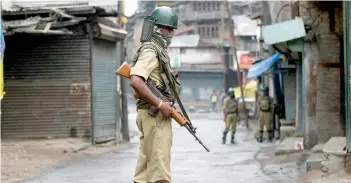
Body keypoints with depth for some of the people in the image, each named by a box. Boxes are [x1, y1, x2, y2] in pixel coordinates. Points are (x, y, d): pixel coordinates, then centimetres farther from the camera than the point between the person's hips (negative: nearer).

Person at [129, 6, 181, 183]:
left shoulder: (158, 51, 19)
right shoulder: (150, 51, -12)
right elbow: (136, 81, -27)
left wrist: (167, 105, 12)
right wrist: (160, 104, -24)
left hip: (157, 114, 10)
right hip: (155, 115, -10)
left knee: (146, 166, 12)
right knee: (159, 168, -11)